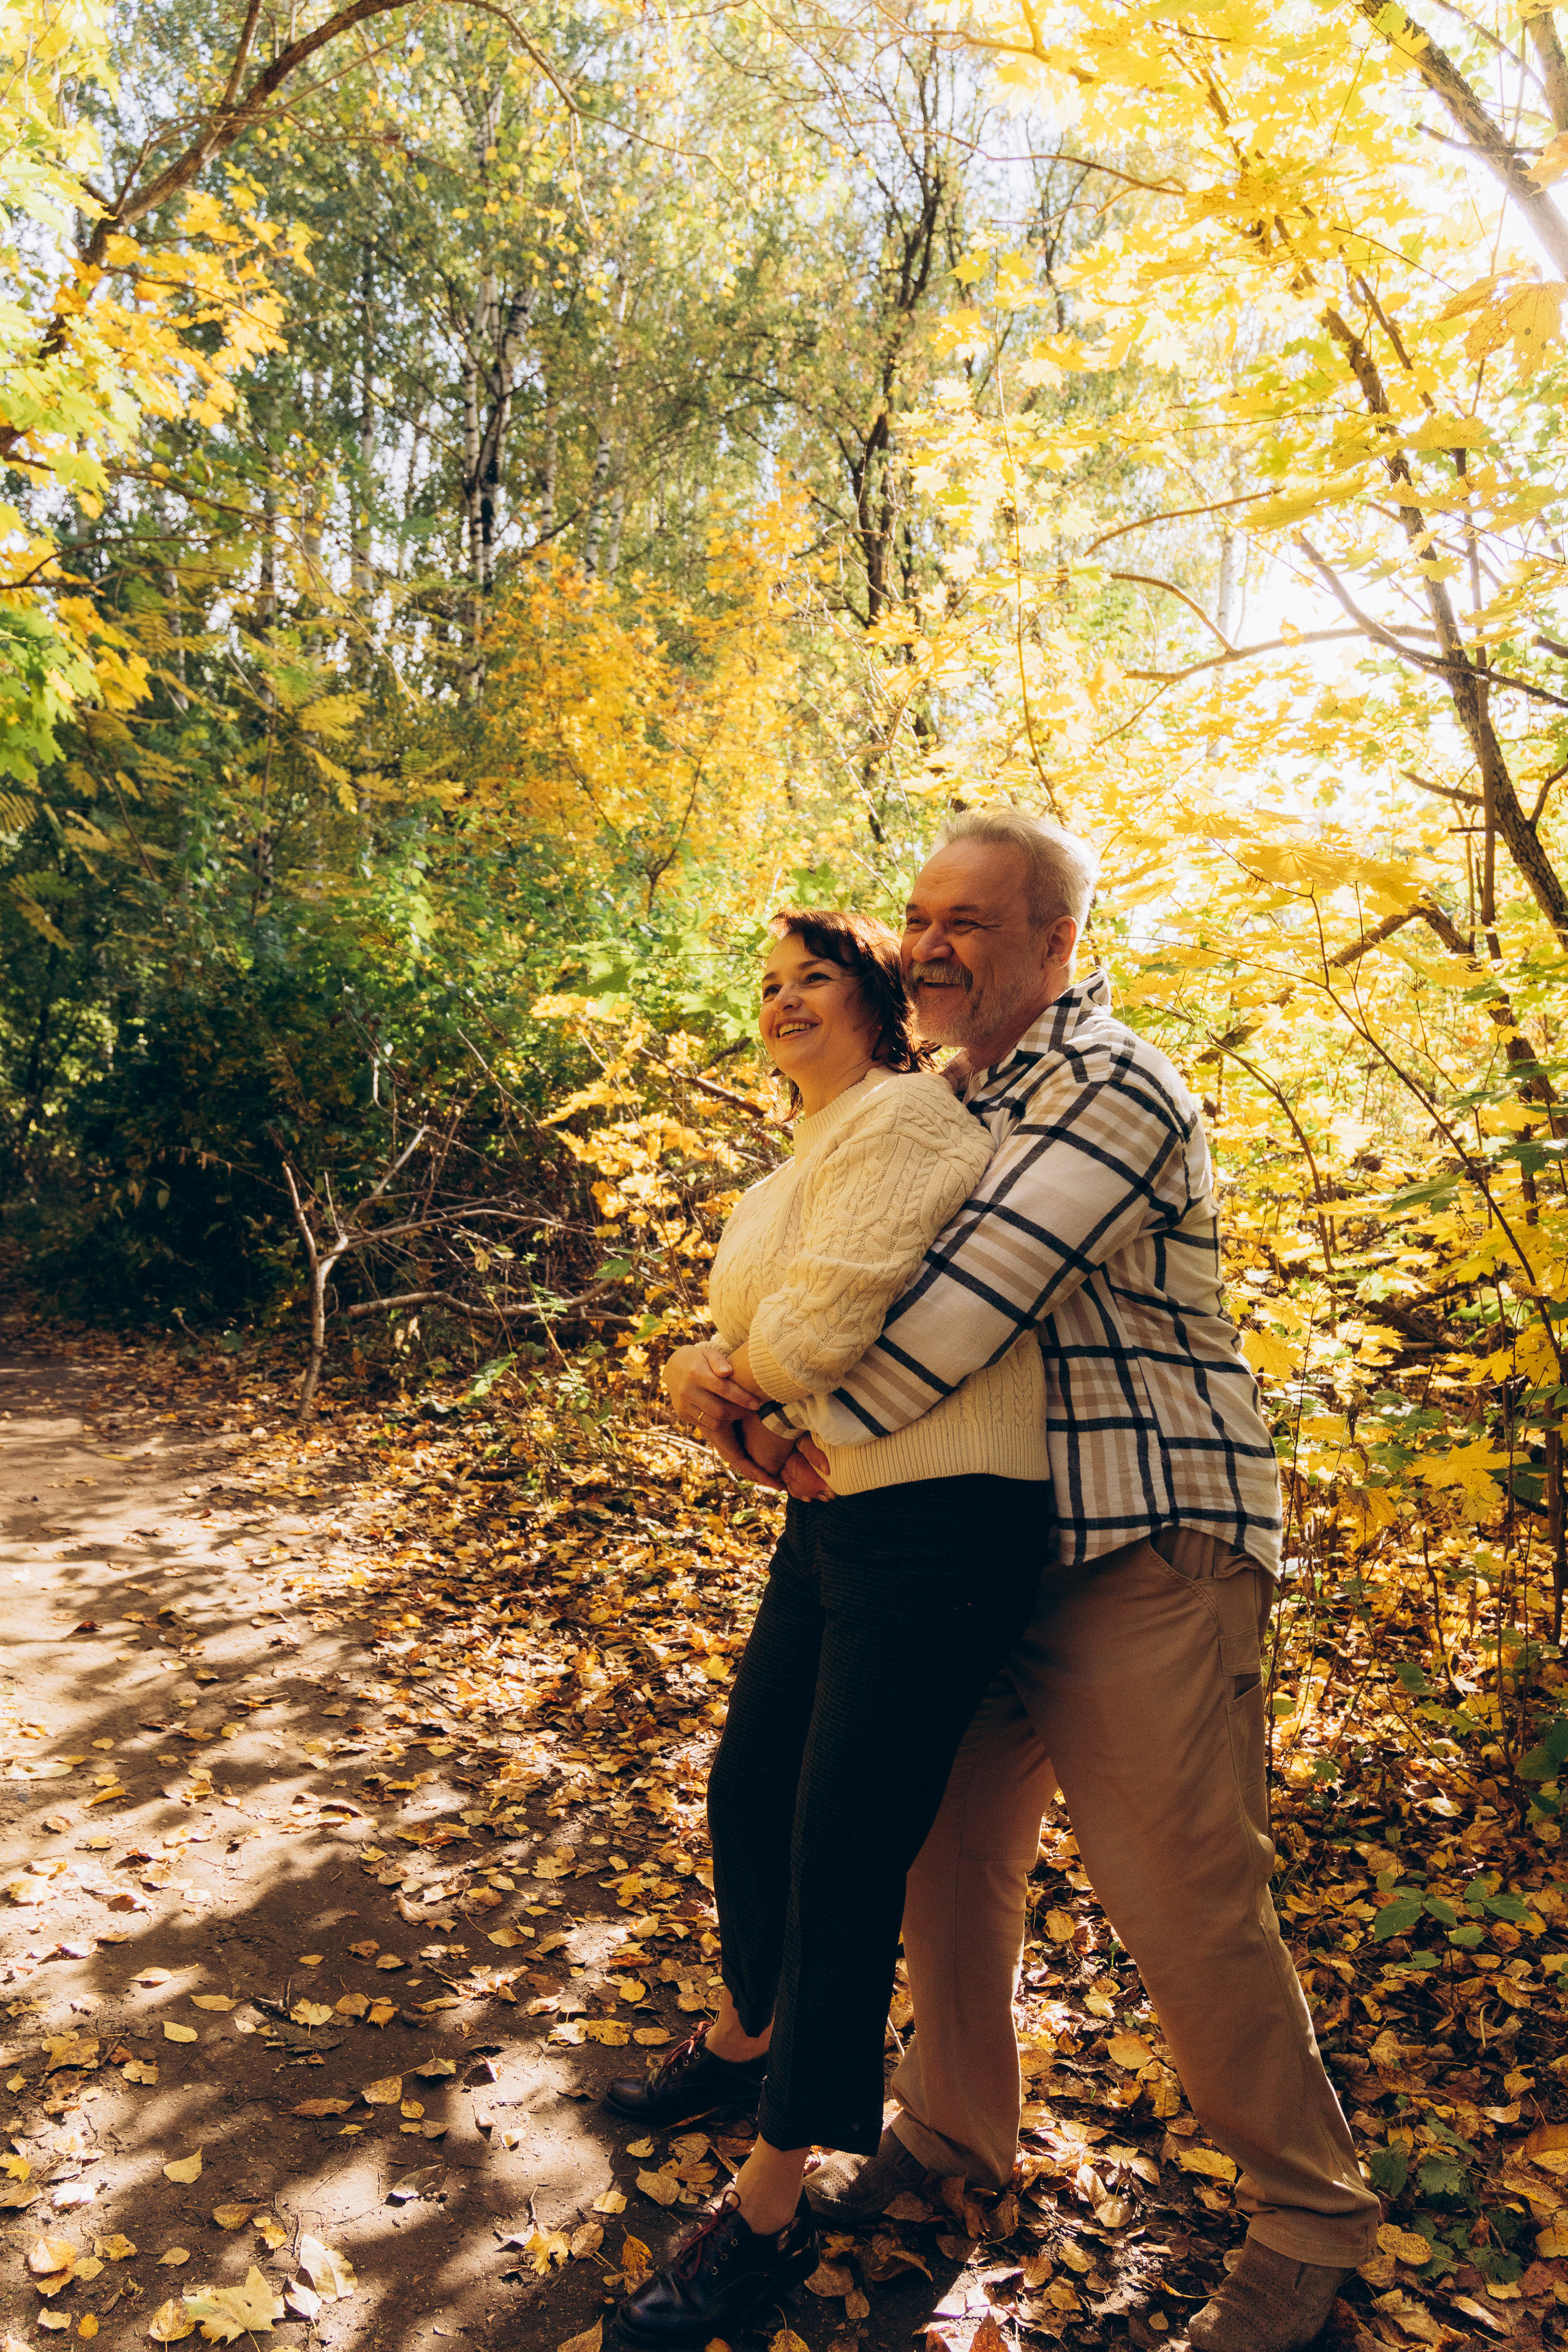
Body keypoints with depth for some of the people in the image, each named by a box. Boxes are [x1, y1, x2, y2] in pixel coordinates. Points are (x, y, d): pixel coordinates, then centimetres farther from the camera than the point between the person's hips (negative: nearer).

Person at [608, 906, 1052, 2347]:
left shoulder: (906, 1119, -14)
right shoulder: (798, 1170, 17)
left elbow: (809, 1337, -20)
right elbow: (756, 1348, 15)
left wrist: (734, 1380, -1)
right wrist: (733, 1379, -6)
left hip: (940, 1528, -9)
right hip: (832, 1516, 10)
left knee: (845, 1854, -1)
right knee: (751, 1793, 21)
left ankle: (769, 2215, 18)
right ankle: (746, 2041, 49)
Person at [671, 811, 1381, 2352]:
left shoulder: (1109, 1088, -13)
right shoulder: (943, 1100, 16)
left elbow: (983, 1290, -23)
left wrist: (825, 1428, -13)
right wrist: (727, 1374, -5)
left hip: (1145, 1552, -8)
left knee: (1184, 1903, -2)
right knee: (945, 1853, 16)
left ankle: (1309, 2220, 22)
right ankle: (955, 2130, 39)